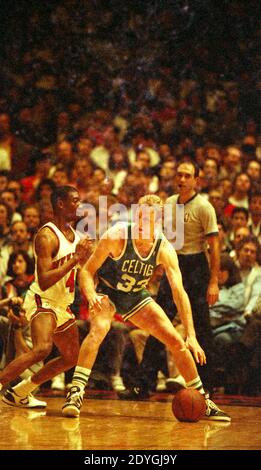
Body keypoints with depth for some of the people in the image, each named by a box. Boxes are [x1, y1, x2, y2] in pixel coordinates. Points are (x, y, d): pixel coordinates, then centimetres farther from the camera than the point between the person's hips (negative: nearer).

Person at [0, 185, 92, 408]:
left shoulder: (74, 235, 9)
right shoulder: (47, 236, -18)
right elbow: (44, 281, -28)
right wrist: (74, 259, -28)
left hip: (62, 304, 9)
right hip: (42, 300, -9)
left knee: (72, 357, 15)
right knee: (42, 348, -32)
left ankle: (19, 392, 23)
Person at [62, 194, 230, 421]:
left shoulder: (165, 249, -20)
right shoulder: (117, 236, -28)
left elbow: (179, 292, -22)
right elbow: (87, 271, -22)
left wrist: (191, 336, -30)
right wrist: (91, 297, -44)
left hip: (136, 295, 4)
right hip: (107, 291, -4)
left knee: (177, 342, -1)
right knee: (99, 329, -35)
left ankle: (204, 402, 15)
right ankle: (75, 393, -33)